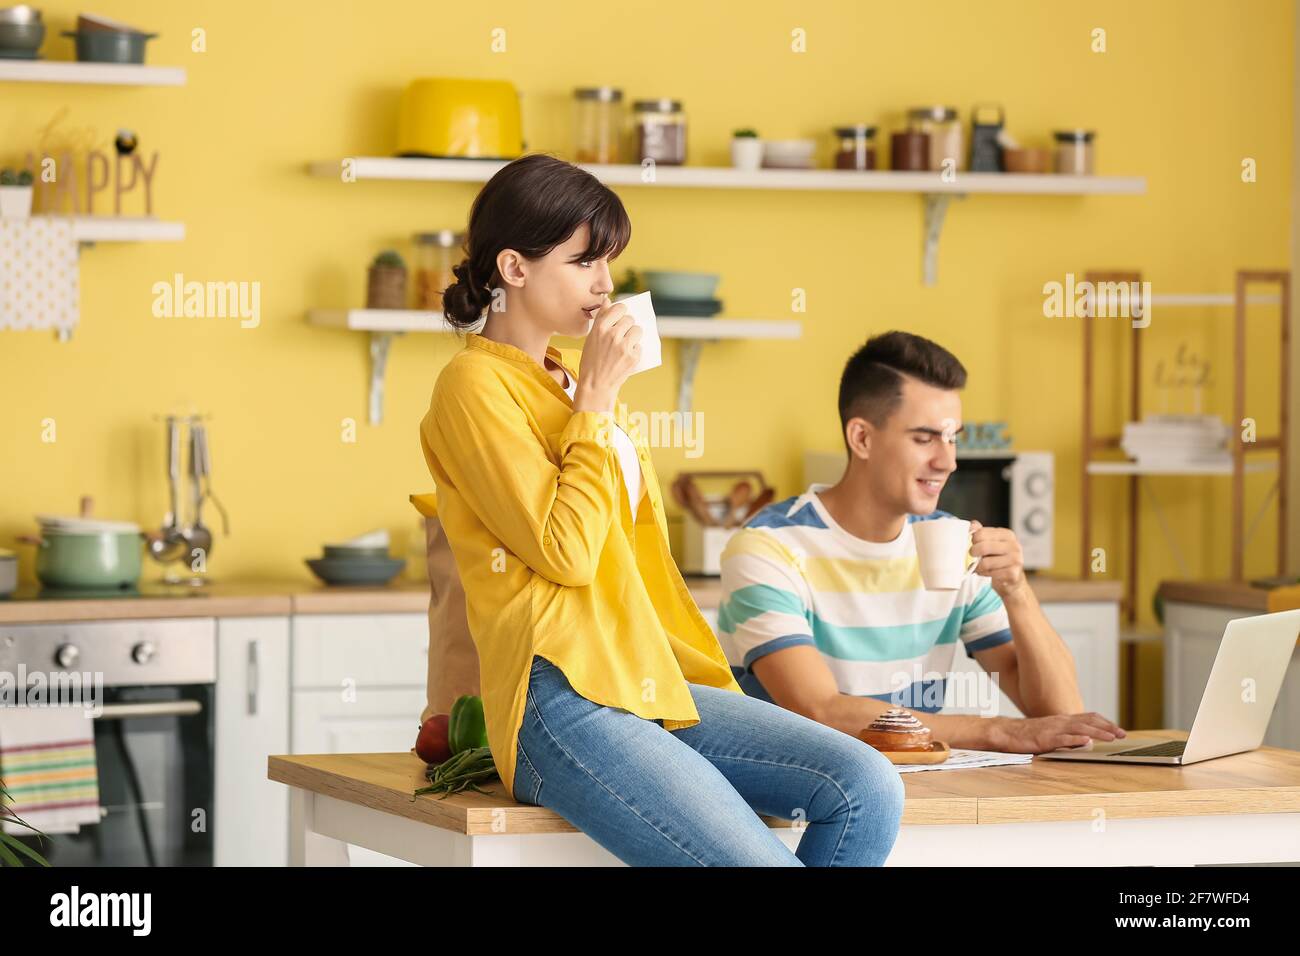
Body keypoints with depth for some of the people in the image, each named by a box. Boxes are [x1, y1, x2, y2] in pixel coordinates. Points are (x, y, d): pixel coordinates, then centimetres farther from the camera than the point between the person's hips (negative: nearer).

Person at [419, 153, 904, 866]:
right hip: (561, 702, -8)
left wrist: (718, 691, 18)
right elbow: (566, 553, -14)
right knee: (763, 859, -24)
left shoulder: (571, 383, 22)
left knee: (868, 789, -12)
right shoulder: (476, 387, -4)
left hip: (650, 685, 8)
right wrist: (596, 401, -7)